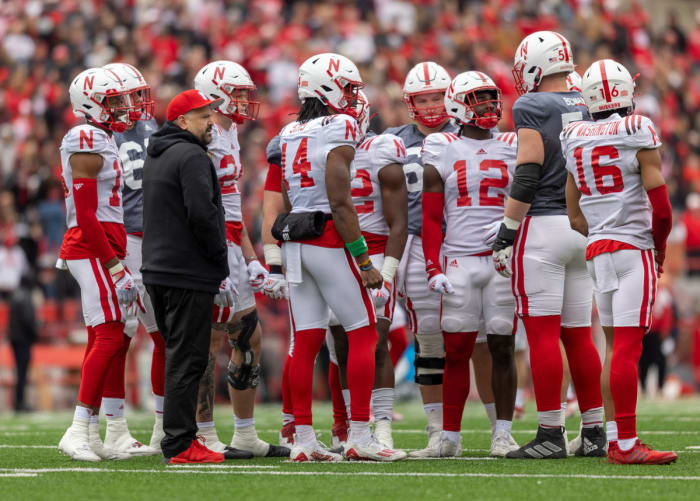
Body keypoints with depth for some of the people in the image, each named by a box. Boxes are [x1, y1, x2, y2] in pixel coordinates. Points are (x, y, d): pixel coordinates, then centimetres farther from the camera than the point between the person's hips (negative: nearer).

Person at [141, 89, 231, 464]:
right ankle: (179, 445, -8)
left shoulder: (155, 157, 19)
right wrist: (222, 270, -13)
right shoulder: (191, 156, -12)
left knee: (178, 355, 15)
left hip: (157, 270, 9)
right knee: (187, 359, -7)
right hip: (188, 274, -9)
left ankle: (177, 437, 17)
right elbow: (202, 215, -21)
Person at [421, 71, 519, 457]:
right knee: (457, 352, 0)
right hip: (458, 261, -1)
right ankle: (449, 436, 5)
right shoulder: (442, 151, 5)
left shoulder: (513, 148, 9)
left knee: (502, 348, 1)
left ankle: (503, 434, 5)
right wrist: (432, 269, -4)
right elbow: (431, 218, 4)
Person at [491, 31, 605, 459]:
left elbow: (527, 177, -14)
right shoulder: (588, 108, 11)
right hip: (585, 228, 7)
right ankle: (594, 433, 10)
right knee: (579, 334, 11)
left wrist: (507, 232, -9)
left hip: (542, 227, -7)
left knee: (543, 334, -5)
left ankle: (551, 434, -7)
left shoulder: (532, 107, -8)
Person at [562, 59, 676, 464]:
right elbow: (659, 202, -8)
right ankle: (627, 445, -10)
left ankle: (615, 441, 12)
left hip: (596, 250, 6)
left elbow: (575, 216, 13)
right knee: (628, 347, -8)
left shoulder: (575, 140, 9)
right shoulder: (638, 132, -9)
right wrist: (660, 246, 7)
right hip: (633, 248, -6)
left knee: (616, 346, 12)